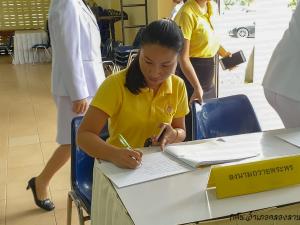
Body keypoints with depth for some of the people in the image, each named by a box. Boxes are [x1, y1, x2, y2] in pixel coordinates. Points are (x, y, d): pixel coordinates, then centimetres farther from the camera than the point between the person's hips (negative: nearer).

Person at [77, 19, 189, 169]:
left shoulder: (178, 86, -2)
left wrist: (173, 135, -12)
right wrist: (114, 154, -36)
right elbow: (84, 135, -18)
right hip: (120, 166, -2)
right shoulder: (115, 84, -15)